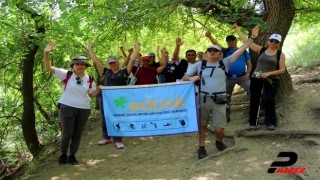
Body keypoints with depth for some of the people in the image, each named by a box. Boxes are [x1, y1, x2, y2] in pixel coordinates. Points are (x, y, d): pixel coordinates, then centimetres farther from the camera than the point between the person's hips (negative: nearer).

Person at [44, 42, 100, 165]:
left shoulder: (89, 80, 2)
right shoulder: (66, 75, -7)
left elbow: (92, 94, 12)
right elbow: (48, 68, -13)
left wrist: (99, 88, -7)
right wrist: (46, 53, -27)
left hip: (84, 110, 3)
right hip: (67, 108, -3)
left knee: (77, 134, 11)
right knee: (67, 133, 4)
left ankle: (72, 156, 28)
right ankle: (63, 155, 27)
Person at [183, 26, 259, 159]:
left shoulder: (224, 63, 7)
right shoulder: (199, 65, 6)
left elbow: (239, 51, 3)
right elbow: (185, 77, 7)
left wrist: (252, 37, -1)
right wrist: (191, 78, -16)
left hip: (219, 100, 0)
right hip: (203, 99, 0)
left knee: (219, 129, 2)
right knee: (202, 125, 8)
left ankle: (219, 142, 34)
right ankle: (201, 148, 26)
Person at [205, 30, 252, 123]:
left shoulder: (243, 51, 10)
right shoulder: (225, 51, 9)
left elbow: (249, 64, 8)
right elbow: (216, 44, -6)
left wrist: (247, 74, -9)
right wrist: (209, 36, -23)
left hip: (242, 77, -1)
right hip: (229, 78, 1)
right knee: (226, 96, 7)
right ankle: (227, 115, 19)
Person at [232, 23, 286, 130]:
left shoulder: (280, 55, 2)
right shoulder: (261, 50, 5)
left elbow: (282, 70, -2)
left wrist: (269, 73, -16)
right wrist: (236, 29, 3)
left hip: (272, 80, -2)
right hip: (256, 78, 2)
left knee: (269, 101, -11)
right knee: (254, 100, 6)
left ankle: (270, 123, 2)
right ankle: (252, 122, 18)